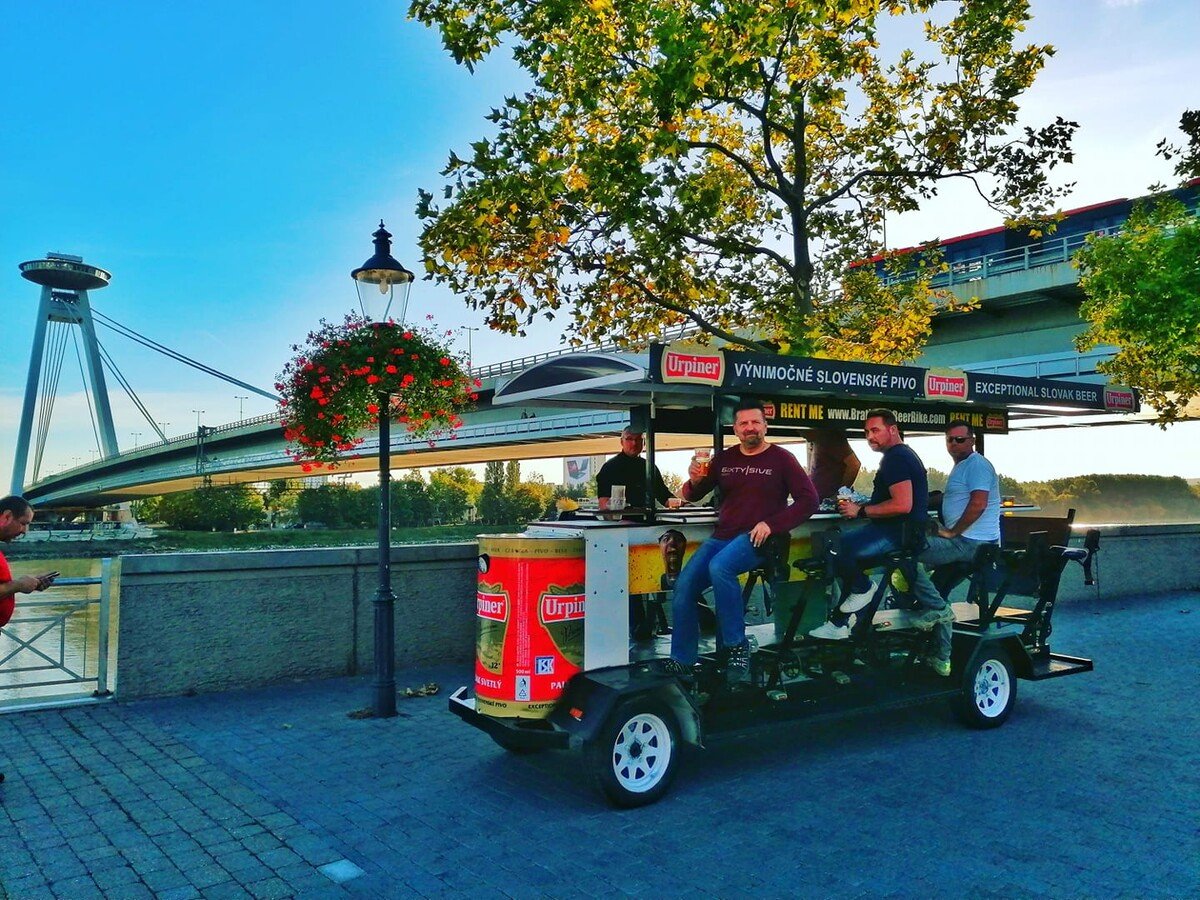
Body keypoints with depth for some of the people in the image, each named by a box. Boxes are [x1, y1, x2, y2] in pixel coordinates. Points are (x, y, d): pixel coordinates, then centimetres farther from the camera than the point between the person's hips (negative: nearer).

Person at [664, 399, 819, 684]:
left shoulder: (781, 459, 1)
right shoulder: (724, 459, 12)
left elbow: (809, 500, -4)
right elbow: (692, 496, 15)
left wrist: (772, 524, -16)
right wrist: (694, 481, -10)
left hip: (755, 538, -5)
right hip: (722, 536, 5)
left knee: (719, 567, -34)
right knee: (684, 586, -10)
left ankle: (736, 647, -22)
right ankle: (682, 661, 2)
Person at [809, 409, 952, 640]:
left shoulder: (896, 458, -15)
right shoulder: (901, 454, 20)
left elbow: (902, 505, -26)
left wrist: (860, 511, -17)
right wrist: (860, 505, 10)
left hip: (899, 532, -11)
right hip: (902, 530, 11)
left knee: (840, 547, -22)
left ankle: (862, 587, 6)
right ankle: (839, 623, 14)